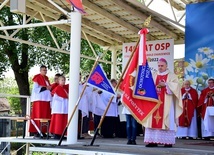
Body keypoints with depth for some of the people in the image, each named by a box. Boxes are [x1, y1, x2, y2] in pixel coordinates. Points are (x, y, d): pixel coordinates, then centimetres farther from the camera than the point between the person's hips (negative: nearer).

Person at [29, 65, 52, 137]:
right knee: (38, 115, -9)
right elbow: (35, 88, -11)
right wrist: (45, 88, -15)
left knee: (45, 116, 3)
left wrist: (49, 88, 3)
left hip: (46, 99, 7)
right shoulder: (37, 78, -3)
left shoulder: (46, 78, 20)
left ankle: (43, 131, 5)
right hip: (39, 99, -7)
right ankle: (36, 131, -9)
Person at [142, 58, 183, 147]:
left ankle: (168, 141, -7)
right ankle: (153, 141, -2)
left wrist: (165, 84, -16)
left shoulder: (171, 76, 7)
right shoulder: (154, 76, 18)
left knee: (167, 121, -8)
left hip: (166, 103, -4)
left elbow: (176, 86, -7)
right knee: (153, 121, -3)